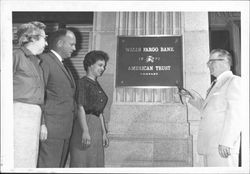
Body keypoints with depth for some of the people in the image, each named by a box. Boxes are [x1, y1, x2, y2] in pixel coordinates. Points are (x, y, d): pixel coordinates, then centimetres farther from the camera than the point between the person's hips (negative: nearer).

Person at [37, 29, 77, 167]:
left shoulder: (64, 66, 23)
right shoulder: (44, 60, -5)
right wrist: (41, 124, -19)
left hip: (65, 130, 9)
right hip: (49, 129, -9)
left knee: (60, 166, 9)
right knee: (48, 166, -8)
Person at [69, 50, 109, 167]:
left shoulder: (97, 85, 19)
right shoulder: (83, 82, -6)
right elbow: (80, 108, -15)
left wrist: (104, 132, 16)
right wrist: (85, 130, -24)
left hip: (96, 127, 9)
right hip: (85, 124, -8)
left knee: (94, 162, 9)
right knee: (82, 162, -6)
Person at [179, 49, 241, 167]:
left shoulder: (234, 81, -4)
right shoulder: (215, 84, 23)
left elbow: (234, 114, -14)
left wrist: (226, 142, -21)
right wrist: (196, 99, 14)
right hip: (210, 146, 8)